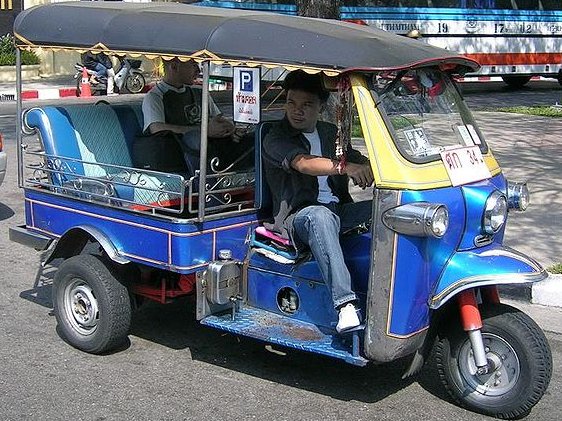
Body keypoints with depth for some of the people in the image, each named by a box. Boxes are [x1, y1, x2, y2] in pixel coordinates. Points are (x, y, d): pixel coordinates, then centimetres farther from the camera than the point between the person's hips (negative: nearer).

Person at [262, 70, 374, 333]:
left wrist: (368, 168, -11)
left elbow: (362, 163, 15)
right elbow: (303, 163, -22)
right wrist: (345, 167, -38)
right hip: (296, 218, -6)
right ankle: (345, 304, -49)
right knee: (320, 215, -41)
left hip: (339, 211, 6)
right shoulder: (276, 138, -2)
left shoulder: (330, 133, 20)